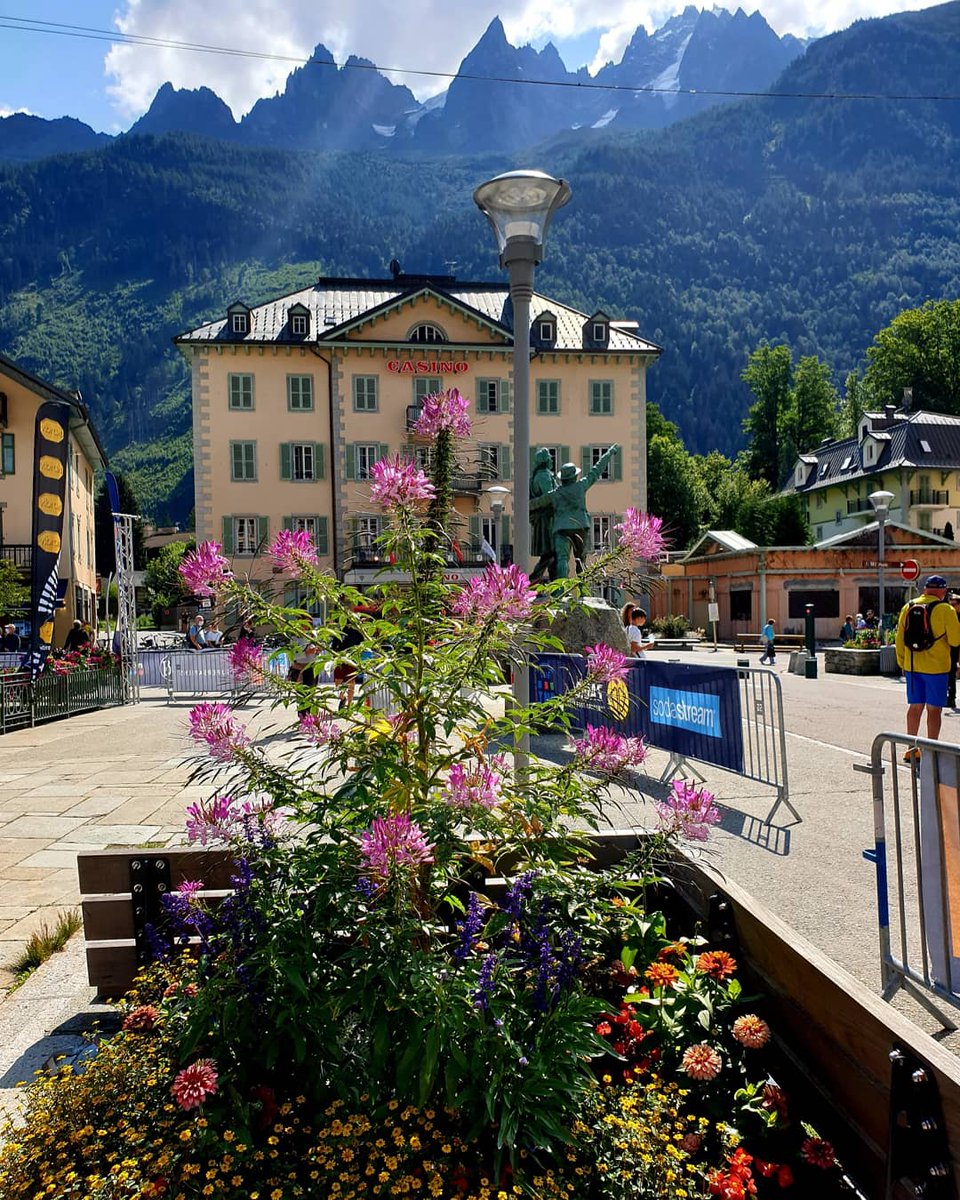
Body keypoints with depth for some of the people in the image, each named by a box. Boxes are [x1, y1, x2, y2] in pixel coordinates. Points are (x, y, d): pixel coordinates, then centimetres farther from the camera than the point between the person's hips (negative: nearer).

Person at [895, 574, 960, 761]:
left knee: (914, 706, 13)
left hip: (912, 666, 5)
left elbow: (900, 639, 8)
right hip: (936, 667, -5)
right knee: (934, 709, 2)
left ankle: (911, 749, 18)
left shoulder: (908, 607, 4)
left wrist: (902, 662, 17)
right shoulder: (945, 610, -11)